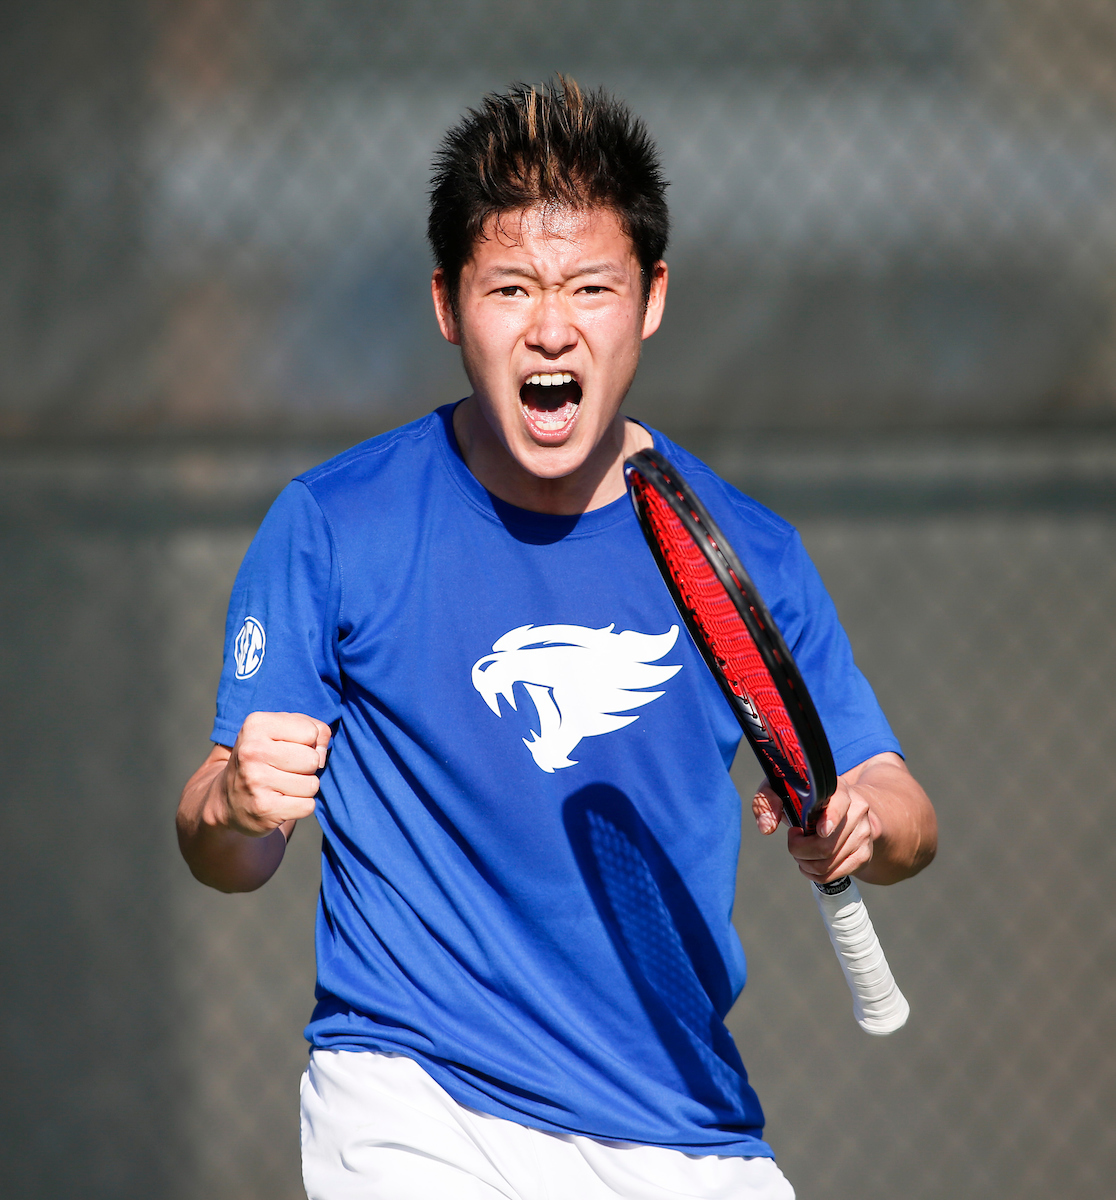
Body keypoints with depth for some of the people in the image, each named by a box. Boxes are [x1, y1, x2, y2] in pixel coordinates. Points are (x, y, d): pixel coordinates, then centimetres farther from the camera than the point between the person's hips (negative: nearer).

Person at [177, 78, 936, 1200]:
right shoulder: (331, 527, -4)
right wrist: (236, 808, -25)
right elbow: (222, 859, -3)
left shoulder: (744, 551, 2)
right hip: (413, 1110, -2)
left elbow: (903, 814, 8)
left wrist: (858, 822, -15)